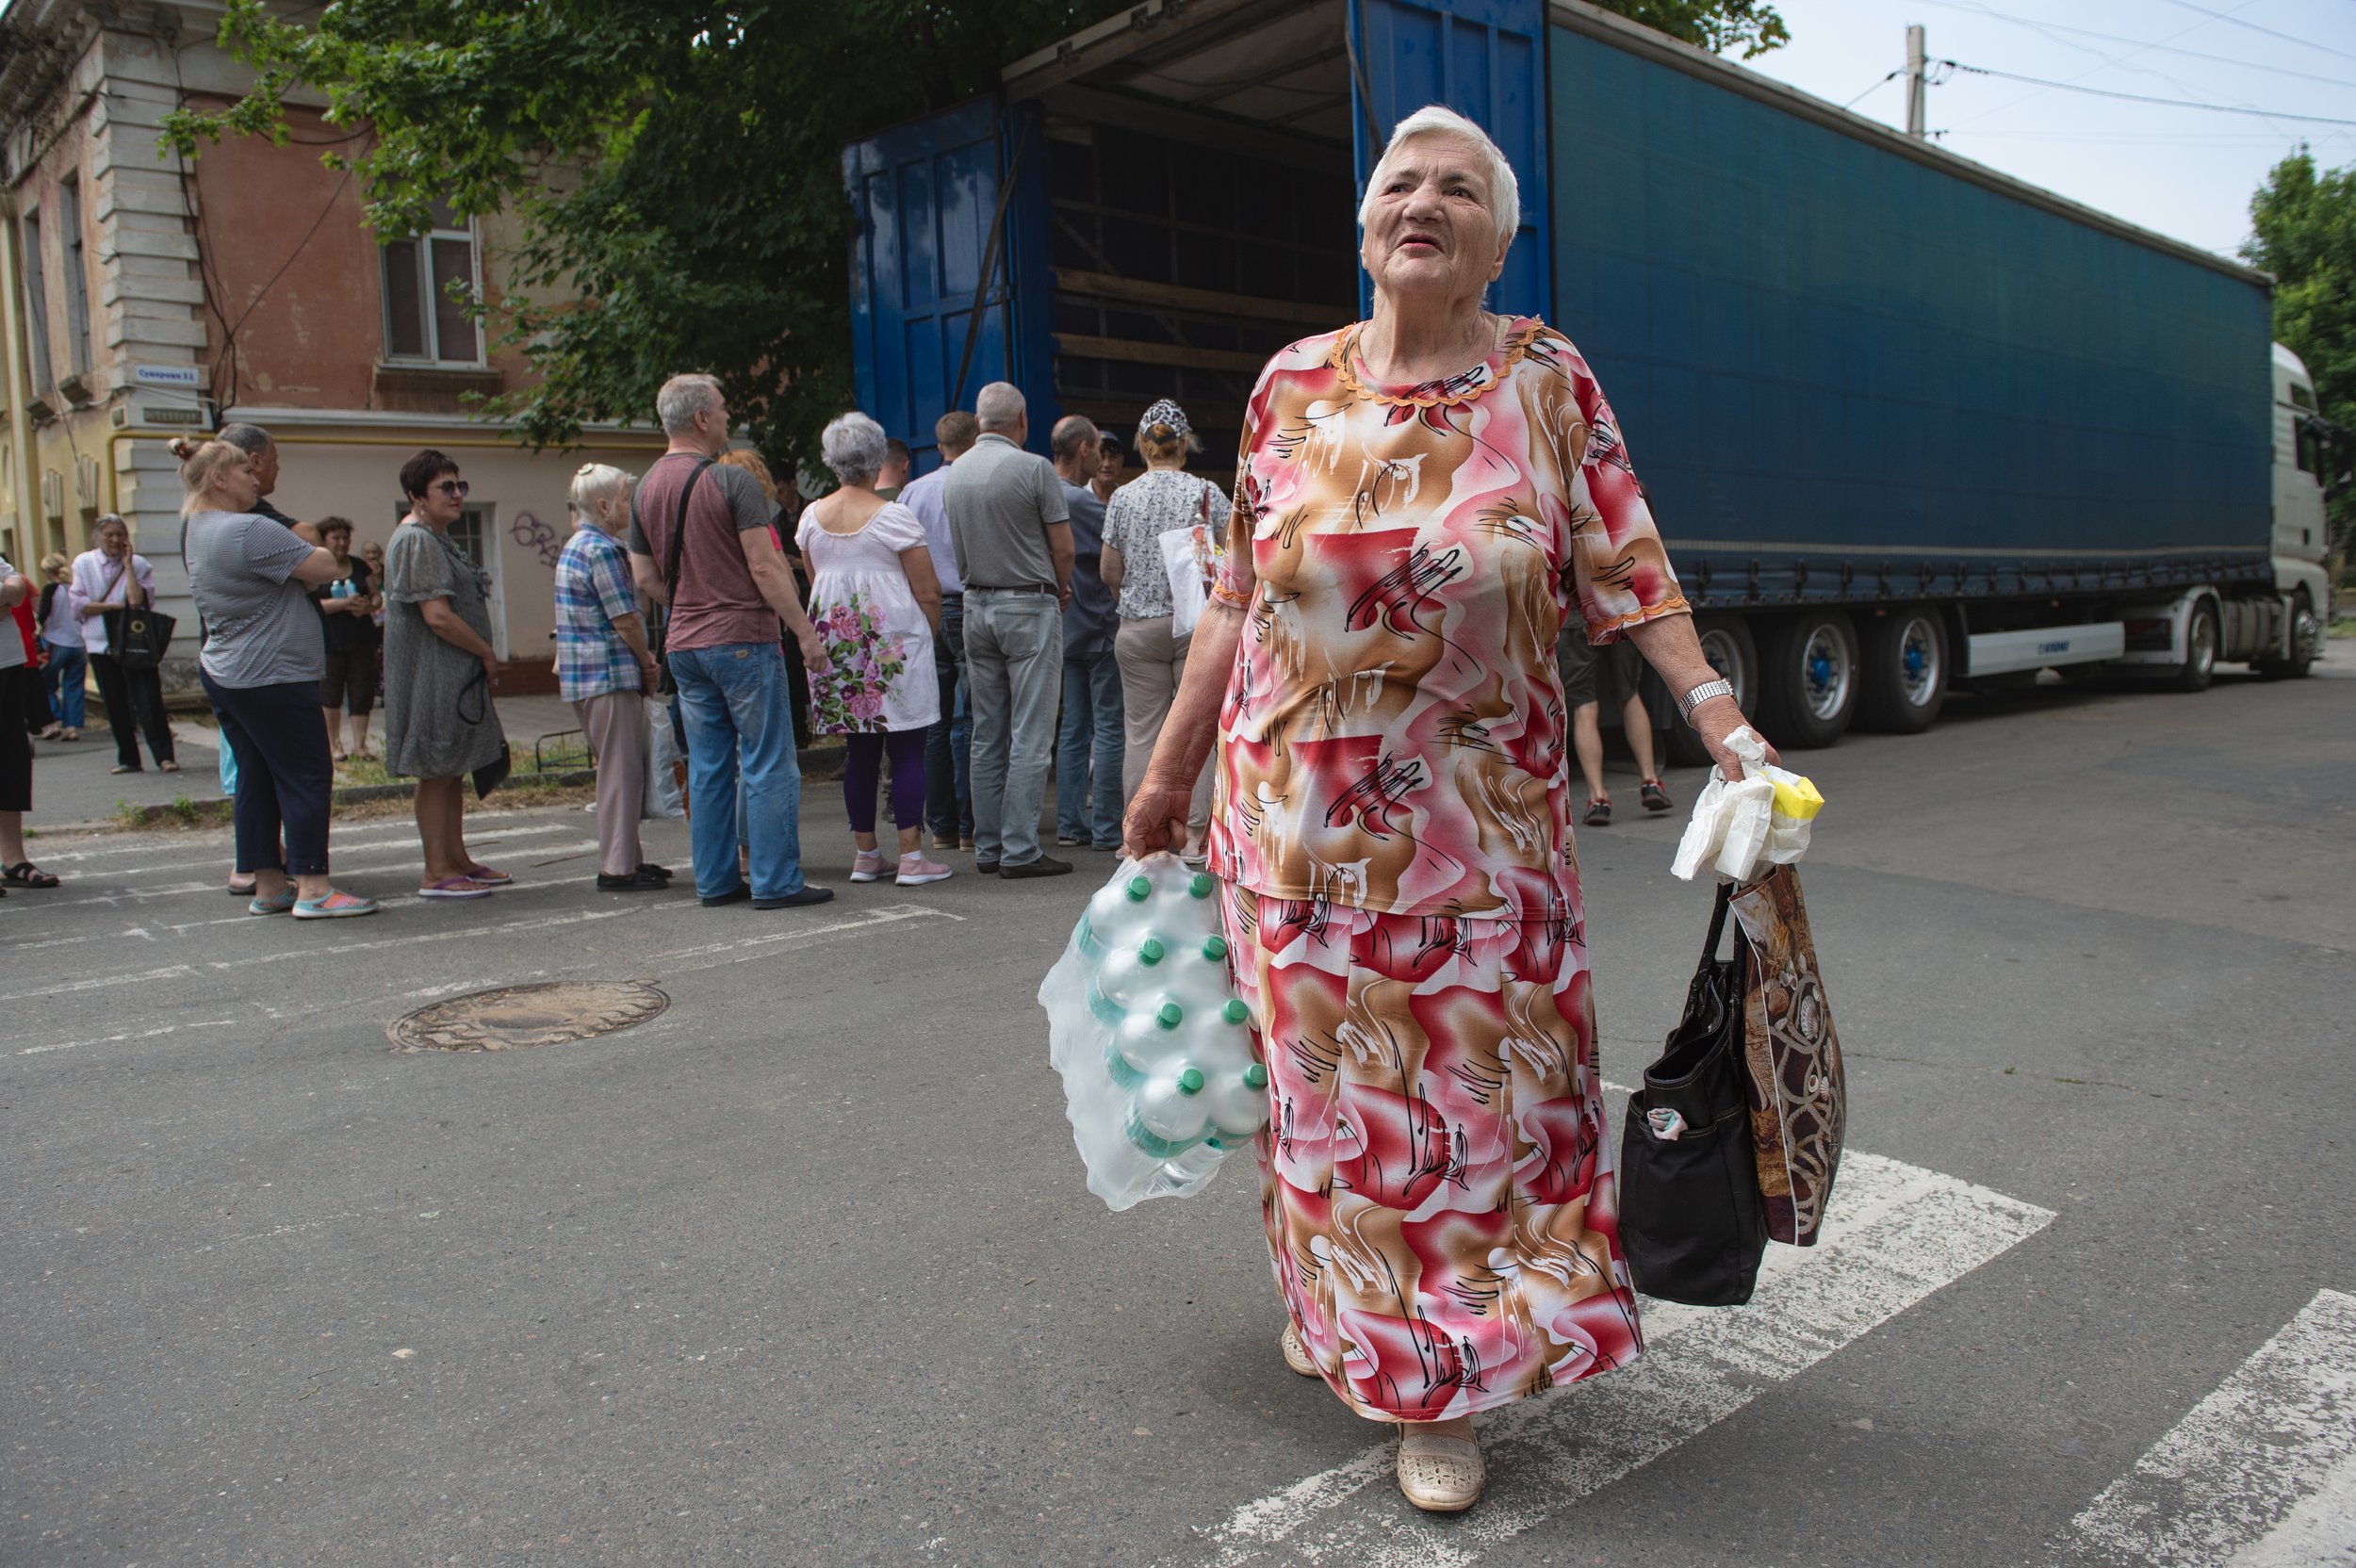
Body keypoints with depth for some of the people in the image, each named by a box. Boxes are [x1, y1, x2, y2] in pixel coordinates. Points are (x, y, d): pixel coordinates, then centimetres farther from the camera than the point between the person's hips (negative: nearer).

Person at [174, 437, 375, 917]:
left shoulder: (196, 530, 14)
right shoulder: (249, 530, -18)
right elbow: (324, 567, -16)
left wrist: (298, 544, -1)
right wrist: (304, 544, 3)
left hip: (223, 674, 10)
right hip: (271, 676, -10)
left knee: (256, 778, 11)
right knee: (308, 776, -4)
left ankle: (268, 887, 16)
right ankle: (312, 889, -4)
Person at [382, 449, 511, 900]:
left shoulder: (437, 538, 18)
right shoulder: (416, 541, -15)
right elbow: (438, 615, -22)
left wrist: (482, 657, 13)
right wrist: (487, 654, -13)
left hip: (457, 675, 10)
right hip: (432, 675, -10)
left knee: (454, 770, 13)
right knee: (436, 772, -6)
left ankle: (457, 860, 20)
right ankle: (436, 872, -1)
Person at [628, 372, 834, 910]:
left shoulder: (646, 488, 10)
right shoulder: (731, 482, -12)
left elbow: (644, 577, 14)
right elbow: (765, 569, -15)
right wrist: (805, 631, -10)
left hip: (683, 644, 7)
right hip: (743, 639, -7)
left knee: (707, 767, 12)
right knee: (769, 764, -2)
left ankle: (715, 879, 17)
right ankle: (775, 882, 0)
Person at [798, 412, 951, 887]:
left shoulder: (812, 516, 7)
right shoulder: (893, 517, -9)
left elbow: (815, 582, 16)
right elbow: (928, 592, -8)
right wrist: (930, 635, 8)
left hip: (837, 642, 5)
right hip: (894, 643, -5)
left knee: (859, 750, 11)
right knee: (907, 748, -2)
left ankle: (865, 853, 16)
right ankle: (911, 857, -4)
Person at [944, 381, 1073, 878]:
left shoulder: (953, 475, 8)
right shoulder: (1034, 469, -10)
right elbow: (1063, 547, -10)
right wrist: (1060, 589, 10)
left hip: (976, 607, 6)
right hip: (1029, 605, -6)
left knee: (987, 737, 10)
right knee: (1029, 735, -4)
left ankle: (987, 847, 14)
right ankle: (1020, 850, -4)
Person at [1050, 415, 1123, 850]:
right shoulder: (1081, 501, -17)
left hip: (1068, 630, 9)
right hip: (1099, 626, -9)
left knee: (1075, 728, 12)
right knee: (1109, 729, -3)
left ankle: (1070, 823, 15)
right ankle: (1107, 828, -1)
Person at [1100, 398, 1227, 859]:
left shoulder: (1123, 497, 1)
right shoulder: (1207, 492, -1)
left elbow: (1110, 572, 3)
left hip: (1139, 625, 1)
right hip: (1197, 623, -1)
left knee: (1143, 730, 5)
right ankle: (1194, 834, 3)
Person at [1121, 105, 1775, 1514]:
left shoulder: (1549, 382, 0)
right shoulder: (1294, 385, 3)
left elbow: (1629, 577, -4)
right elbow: (1236, 598, 6)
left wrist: (1722, 717, -17)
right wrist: (1171, 771, 8)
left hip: (1480, 827, -1)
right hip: (1298, 823, 2)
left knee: (1481, 1091, 4)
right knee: (1328, 1091, 11)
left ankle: (1445, 1391, 23)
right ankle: (1337, 1309, 37)